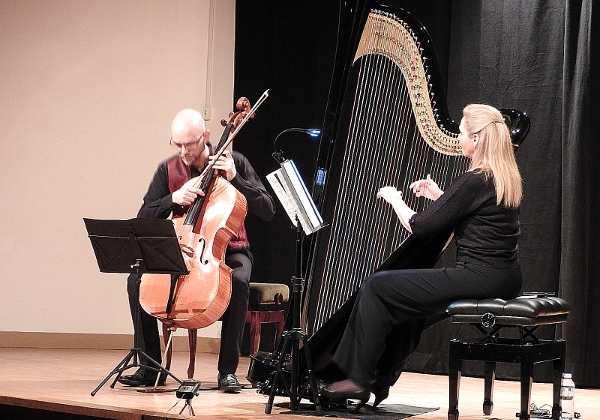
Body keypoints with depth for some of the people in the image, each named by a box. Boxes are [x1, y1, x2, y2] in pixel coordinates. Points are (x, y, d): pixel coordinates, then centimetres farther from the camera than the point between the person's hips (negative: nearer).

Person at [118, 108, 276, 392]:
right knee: (137, 279, -22)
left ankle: (228, 369, -25)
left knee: (238, 281, -37)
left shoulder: (234, 162, -5)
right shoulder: (168, 170, 0)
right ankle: (150, 368, -12)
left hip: (228, 250, -2)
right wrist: (173, 199, -19)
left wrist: (235, 179, -20)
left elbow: (267, 211, -9)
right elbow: (144, 218, -2)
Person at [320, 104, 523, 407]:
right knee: (409, 303, 26)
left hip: (478, 277, -10)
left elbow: (419, 226, -13)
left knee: (376, 287, -3)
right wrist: (438, 197, 17)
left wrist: (394, 198, 4)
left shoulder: (474, 180, -16)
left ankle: (358, 379, 3)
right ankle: (380, 381, 27)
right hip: (504, 278, 10)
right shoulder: (505, 177, 11)